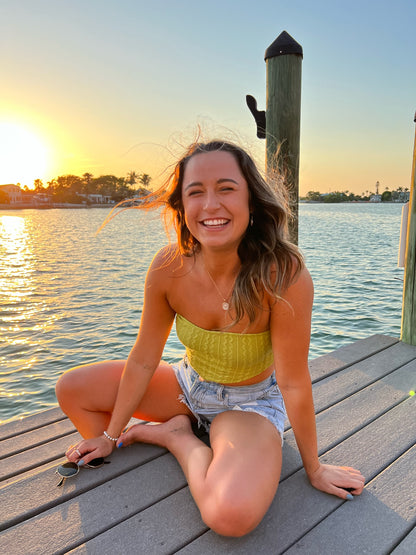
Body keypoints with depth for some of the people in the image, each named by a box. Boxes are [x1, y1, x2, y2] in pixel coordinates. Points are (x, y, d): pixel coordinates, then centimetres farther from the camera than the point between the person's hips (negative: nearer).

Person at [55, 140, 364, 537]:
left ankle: (177, 436, -3)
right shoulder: (169, 267, -21)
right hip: (190, 385, 4)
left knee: (233, 515, -32)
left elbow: (293, 384, -21)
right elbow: (142, 361, -10)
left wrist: (314, 469, -8)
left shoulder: (285, 277, -33)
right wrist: (112, 436, 1)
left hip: (250, 403, -3)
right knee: (71, 389, 1)